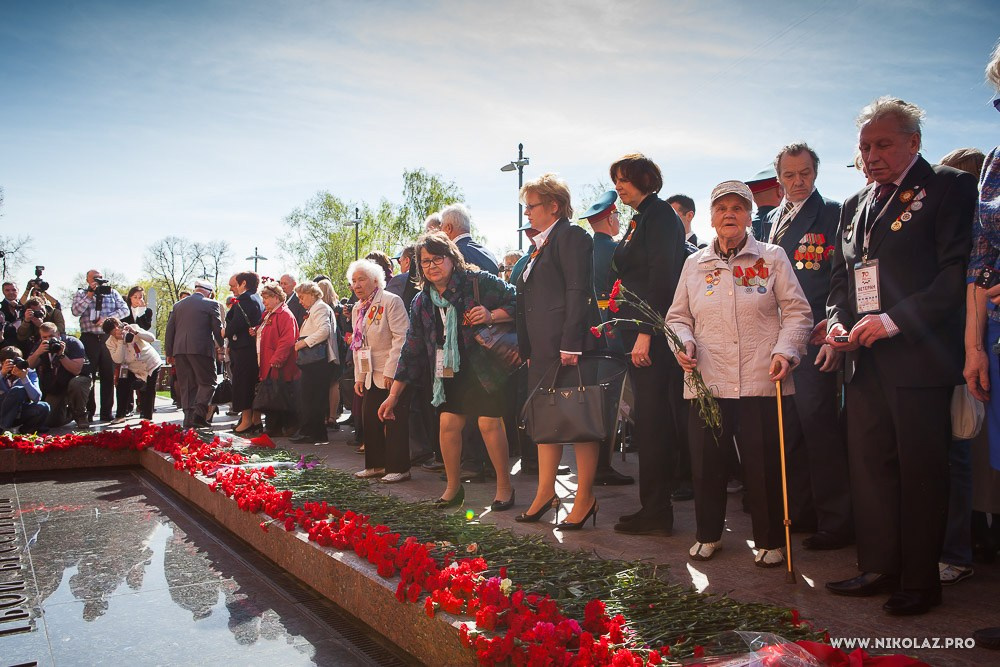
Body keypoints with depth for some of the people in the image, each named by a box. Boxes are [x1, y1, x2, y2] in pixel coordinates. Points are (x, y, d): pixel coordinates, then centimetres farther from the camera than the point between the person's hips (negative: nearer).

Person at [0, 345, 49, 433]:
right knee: (18, 390, -29)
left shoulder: (29, 373, -6)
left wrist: (24, 378, -29)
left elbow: (36, 398, -20)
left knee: (43, 407, -29)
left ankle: (26, 429, -1)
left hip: (20, 414, 2)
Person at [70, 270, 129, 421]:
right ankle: (88, 411, 5)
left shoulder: (112, 292, 13)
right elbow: (75, 312, -6)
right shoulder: (81, 294, 10)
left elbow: (124, 309, 4)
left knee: (108, 375, 2)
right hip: (89, 339, -1)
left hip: (108, 338, 1)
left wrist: (107, 318, -10)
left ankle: (106, 412, 6)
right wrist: (90, 294, -10)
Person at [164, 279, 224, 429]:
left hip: (179, 349, 5)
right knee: (207, 382, 0)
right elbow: (218, 329, 0)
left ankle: (189, 417, 6)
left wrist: (169, 353, 20)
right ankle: (199, 414, -16)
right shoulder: (211, 304, 2)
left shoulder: (178, 305, 17)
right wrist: (222, 346, 15)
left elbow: (169, 330, 16)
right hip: (201, 349, -5)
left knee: (186, 385, 9)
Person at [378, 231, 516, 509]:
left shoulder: (478, 281, -9)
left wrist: (492, 316, -25)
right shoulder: (422, 302, 6)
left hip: (484, 366, -5)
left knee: (489, 423, -10)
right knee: (448, 423, 1)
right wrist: (393, 395, 6)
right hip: (450, 372, 5)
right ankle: (453, 486, 19)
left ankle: (504, 486, 6)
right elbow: (411, 350, 8)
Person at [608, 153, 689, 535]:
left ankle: (655, 513, 2)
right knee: (654, 421, 13)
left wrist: (645, 333, -22)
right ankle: (656, 509, 22)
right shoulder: (641, 219, 20)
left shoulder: (658, 214, -9)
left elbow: (661, 276, -18)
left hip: (654, 335, -10)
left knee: (651, 421, -5)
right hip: (640, 335, 10)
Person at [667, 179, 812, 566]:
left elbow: (797, 312, 3)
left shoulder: (772, 258, 5)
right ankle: (708, 534, 26)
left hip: (762, 382, -2)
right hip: (707, 382, 2)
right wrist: (684, 342, -4)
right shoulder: (694, 264, 12)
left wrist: (785, 351, -11)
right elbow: (678, 316, 16)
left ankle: (770, 541, 20)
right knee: (706, 462, 5)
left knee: (764, 465, 2)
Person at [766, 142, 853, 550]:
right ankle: (800, 510, 25)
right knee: (788, 427, 12)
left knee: (817, 421, -9)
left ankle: (835, 520, 3)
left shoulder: (832, 214, -3)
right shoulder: (772, 219, 18)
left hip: (813, 335, -7)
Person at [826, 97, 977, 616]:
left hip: (919, 358, -6)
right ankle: (879, 568, 23)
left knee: (920, 471, 1)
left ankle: (920, 581, 13)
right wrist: (837, 321, 3)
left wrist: (893, 321, -19)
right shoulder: (855, 206, 19)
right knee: (868, 467, 10)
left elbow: (957, 272, -11)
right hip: (863, 360, 7)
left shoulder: (948, 187, -2)